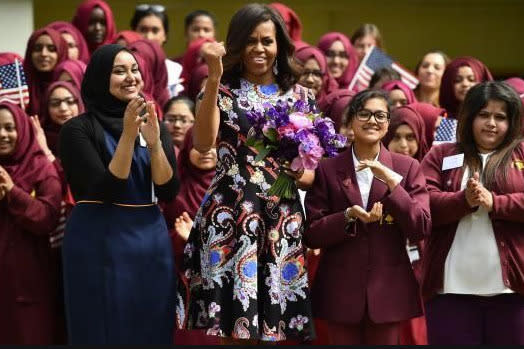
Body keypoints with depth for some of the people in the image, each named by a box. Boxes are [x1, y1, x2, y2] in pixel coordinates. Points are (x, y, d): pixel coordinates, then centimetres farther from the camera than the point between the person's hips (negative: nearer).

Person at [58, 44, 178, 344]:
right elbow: (106, 190, -14)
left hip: (152, 241, 5)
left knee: (153, 332, 8)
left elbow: (169, 191, 0)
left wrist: (154, 142, -14)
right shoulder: (78, 129, -5)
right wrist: (128, 136, -20)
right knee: (106, 332, 1)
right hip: (100, 243, -5)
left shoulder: (156, 126, 10)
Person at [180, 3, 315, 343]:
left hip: (284, 223, 3)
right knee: (231, 319, -5)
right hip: (230, 219, -3)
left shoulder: (300, 96, 11)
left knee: (280, 324, 1)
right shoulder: (222, 90, 4)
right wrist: (214, 78, -18)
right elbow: (203, 144, -15)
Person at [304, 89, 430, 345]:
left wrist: (391, 181, -13)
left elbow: (421, 229, -4)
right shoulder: (327, 169, 3)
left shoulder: (406, 167, 4)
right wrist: (349, 217, -17)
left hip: (388, 291, 0)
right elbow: (311, 234, 1)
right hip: (341, 292, 0)